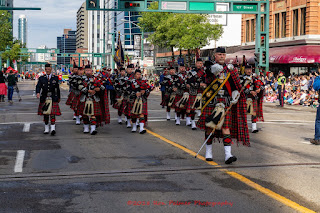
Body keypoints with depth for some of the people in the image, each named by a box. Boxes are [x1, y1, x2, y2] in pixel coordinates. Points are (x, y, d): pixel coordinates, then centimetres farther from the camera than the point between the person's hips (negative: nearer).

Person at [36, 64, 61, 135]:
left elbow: (58, 88, 12)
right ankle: (46, 128, 20)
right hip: (44, 98, 2)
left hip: (53, 99, -2)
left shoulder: (55, 78, 7)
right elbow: (38, 86, -7)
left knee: (52, 113, -10)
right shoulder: (41, 78, 6)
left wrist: (58, 98, 15)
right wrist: (38, 93, -27)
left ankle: (53, 129, -15)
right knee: (45, 113, 8)